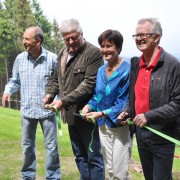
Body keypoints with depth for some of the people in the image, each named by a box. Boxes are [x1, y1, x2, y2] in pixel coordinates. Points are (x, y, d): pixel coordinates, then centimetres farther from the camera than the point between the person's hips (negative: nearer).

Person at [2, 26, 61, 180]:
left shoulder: (52, 59, -9)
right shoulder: (20, 59, 1)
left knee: (52, 146, 7)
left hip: (47, 110, -3)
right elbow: (15, 81, 12)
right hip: (27, 110, 3)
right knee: (27, 146, 15)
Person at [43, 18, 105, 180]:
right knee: (79, 155, 20)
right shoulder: (62, 53, 11)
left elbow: (89, 84, -22)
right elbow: (56, 78, 20)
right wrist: (50, 93, 0)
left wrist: (63, 101, -24)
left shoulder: (93, 53, -15)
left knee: (93, 156, 5)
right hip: (71, 113, 8)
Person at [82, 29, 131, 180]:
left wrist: (102, 113, -23)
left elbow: (124, 102, -18)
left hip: (120, 125, -7)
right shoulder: (101, 71, 7)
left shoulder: (127, 70, -15)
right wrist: (89, 106, -5)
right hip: (103, 125, 7)